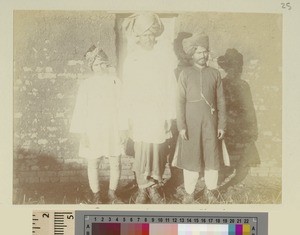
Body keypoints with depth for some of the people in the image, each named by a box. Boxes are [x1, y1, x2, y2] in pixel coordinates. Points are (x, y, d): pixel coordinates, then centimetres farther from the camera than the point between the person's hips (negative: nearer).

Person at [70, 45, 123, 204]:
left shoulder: (114, 82, 0)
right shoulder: (86, 85, -5)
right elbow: (81, 110, -4)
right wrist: (84, 134, -7)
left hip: (112, 130, 2)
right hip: (93, 130, -1)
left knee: (115, 164, 5)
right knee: (93, 164, 7)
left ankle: (112, 193, 23)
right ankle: (97, 194, 23)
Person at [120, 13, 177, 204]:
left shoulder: (163, 58, 2)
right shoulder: (131, 60, 4)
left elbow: (171, 87, 1)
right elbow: (127, 92, 6)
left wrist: (170, 114, -4)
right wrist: (126, 120, 4)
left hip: (159, 112, 0)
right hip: (139, 113, 0)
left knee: (158, 150, 3)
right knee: (142, 151, -4)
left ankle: (154, 186, 21)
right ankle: (144, 189, 9)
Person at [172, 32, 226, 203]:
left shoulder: (215, 74, 6)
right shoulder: (185, 74, 1)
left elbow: (221, 101, 6)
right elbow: (181, 101, -2)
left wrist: (222, 125, 2)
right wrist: (181, 126, -9)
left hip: (210, 122, 2)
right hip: (191, 122, -1)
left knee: (212, 156, 5)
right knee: (190, 156, 2)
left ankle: (211, 190, 22)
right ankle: (190, 192, 14)